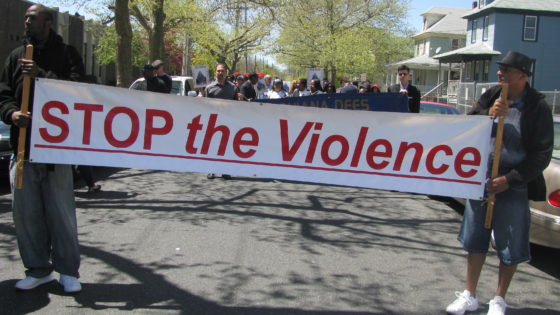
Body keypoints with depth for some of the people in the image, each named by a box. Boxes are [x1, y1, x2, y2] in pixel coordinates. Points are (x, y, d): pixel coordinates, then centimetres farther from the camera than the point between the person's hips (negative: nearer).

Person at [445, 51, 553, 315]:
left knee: (510, 246, 6)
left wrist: (509, 180, -15)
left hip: (514, 184, -4)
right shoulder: (490, 97, 1)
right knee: (475, 239, 12)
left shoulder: (537, 107, -10)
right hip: (480, 177, 4)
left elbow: (542, 155, -10)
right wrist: (489, 115, -18)